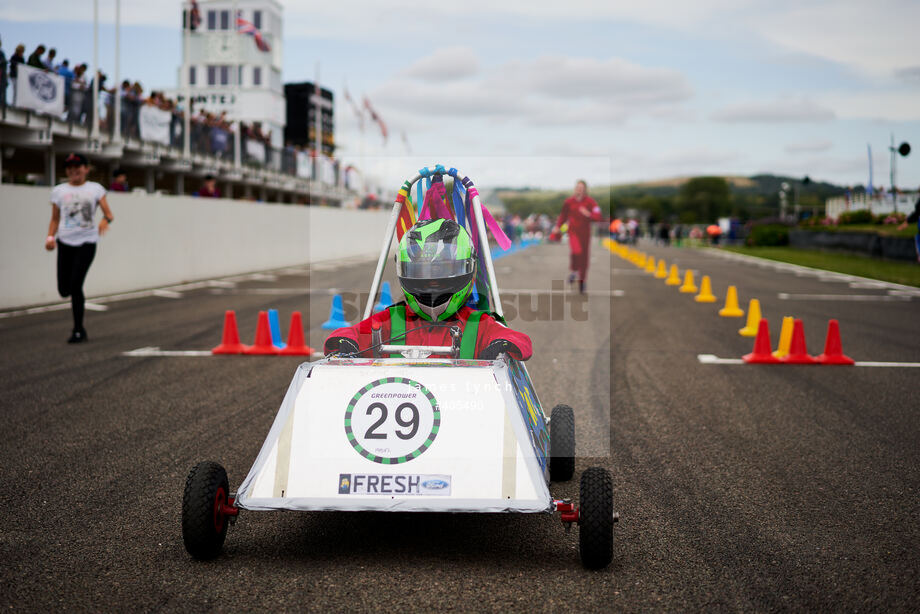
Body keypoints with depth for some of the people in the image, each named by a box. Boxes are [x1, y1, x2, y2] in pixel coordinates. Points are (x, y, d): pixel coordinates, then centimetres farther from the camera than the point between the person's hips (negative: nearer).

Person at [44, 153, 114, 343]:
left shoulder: (95, 189, 6)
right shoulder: (59, 191, 11)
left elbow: (109, 214, 0)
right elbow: (55, 219, 13)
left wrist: (106, 220, -23)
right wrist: (50, 237, -4)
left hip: (87, 242, -3)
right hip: (65, 242, 3)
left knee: (75, 285, -15)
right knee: (64, 290, -3)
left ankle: (78, 330, -5)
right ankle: (78, 298, 33)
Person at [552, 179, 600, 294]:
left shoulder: (590, 202, -4)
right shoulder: (569, 201, 1)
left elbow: (598, 217, -10)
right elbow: (563, 216, 13)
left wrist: (588, 214, -27)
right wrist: (557, 226, 2)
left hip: (585, 233, 1)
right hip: (573, 231, -1)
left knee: (583, 257, 6)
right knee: (576, 251, -27)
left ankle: (581, 282, 21)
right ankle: (573, 271, 0)